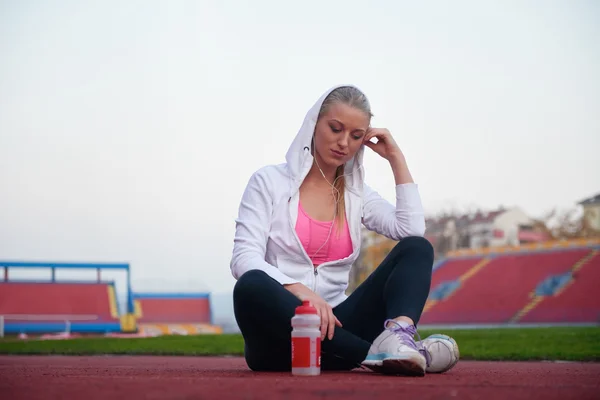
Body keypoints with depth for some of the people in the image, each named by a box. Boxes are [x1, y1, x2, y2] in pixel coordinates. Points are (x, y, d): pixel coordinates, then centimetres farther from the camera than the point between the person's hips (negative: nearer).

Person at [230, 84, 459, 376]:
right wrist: (300, 291, -27)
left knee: (416, 249, -11)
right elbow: (244, 259, -10)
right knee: (252, 287, -37)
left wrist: (396, 159, 3)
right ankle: (377, 353, -37)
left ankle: (398, 336, -44)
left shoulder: (357, 194, 15)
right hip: (281, 337, -4)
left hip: (332, 326, 4)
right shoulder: (269, 181, 3)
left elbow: (413, 231, -3)